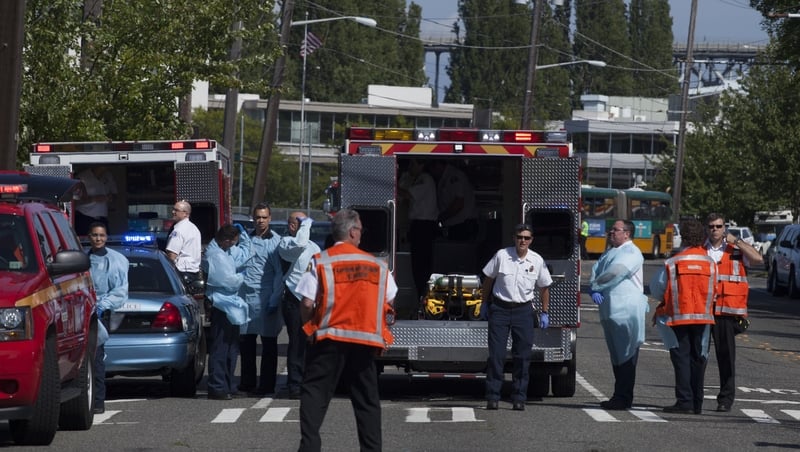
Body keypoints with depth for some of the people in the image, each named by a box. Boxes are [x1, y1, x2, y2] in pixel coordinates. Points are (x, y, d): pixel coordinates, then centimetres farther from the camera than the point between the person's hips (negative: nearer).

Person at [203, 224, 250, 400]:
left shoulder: (227, 252, 10)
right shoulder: (215, 256, -21)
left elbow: (243, 254, 25)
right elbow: (230, 282, -21)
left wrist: (243, 234, 13)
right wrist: (242, 275, -3)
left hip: (230, 306, 11)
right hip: (221, 305, -11)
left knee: (232, 348, 15)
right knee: (220, 348, -7)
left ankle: (227, 386, 22)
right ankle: (217, 388, -5)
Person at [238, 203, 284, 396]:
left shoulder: (276, 241, -2)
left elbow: (280, 273, -5)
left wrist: (274, 300, -11)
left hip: (266, 298, -4)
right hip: (246, 296, 4)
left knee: (269, 343, 2)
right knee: (245, 341, 7)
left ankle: (267, 385, 7)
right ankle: (247, 382, 18)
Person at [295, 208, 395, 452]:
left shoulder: (320, 262, -4)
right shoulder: (377, 265, 5)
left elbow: (307, 303, -9)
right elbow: (390, 302, 6)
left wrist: (310, 328, 8)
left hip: (329, 339, -2)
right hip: (366, 341, 3)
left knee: (315, 393, 0)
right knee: (367, 398, 12)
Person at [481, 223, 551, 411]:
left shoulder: (537, 261, 0)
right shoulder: (501, 256, -5)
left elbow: (544, 287, 12)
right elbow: (488, 279, 8)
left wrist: (544, 313, 11)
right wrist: (484, 303, 11)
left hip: (523, 310, 1)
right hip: (500, 309, -1)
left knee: (522, 356, 2)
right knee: (496, 355, -4)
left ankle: (519, 398, 7)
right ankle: (492, 397, 0)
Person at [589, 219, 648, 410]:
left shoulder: (631, 253, -7)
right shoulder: (609, 252, 21)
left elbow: (615, 273, -18)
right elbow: (596, 271, 12)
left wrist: (596, 285, -3)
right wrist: (594, 291, -8)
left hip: (627, 311, -9)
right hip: (610, 311, 9)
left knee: (626, 356, -7)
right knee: (616, 356, 12)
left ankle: (623, 398, -6)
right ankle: (619, 397, 17)